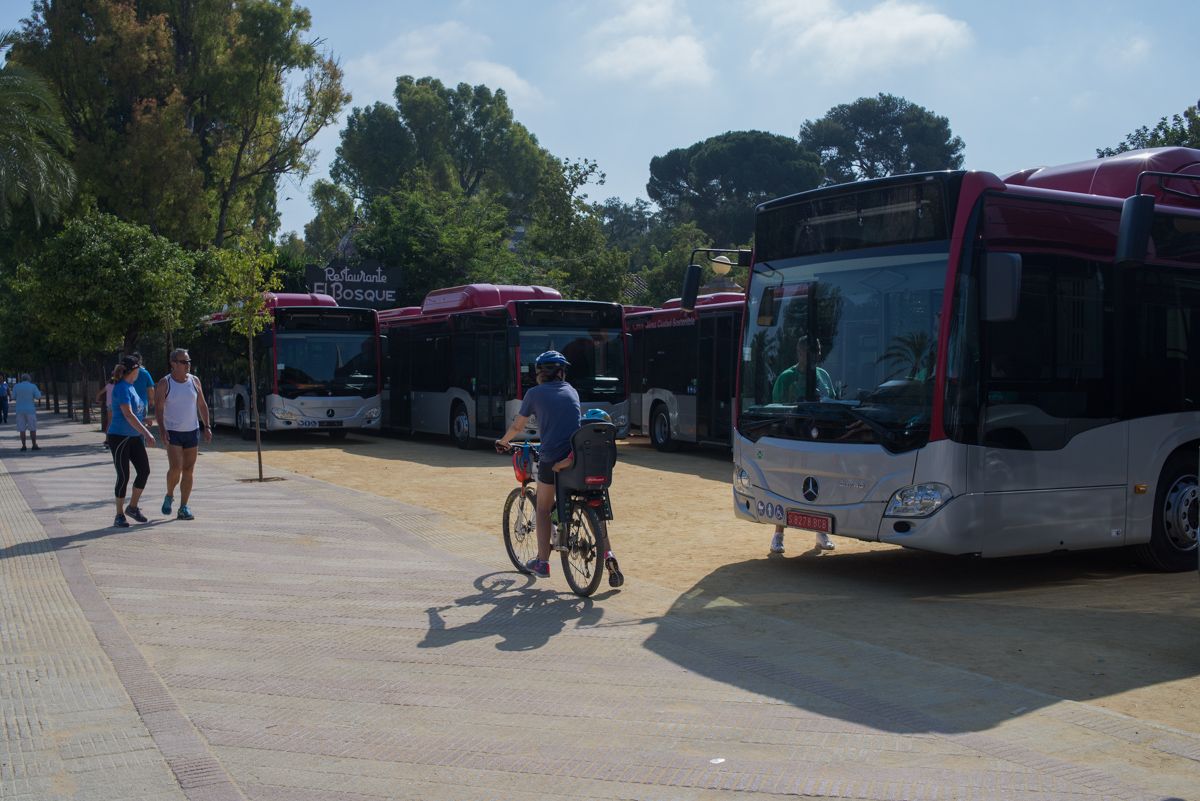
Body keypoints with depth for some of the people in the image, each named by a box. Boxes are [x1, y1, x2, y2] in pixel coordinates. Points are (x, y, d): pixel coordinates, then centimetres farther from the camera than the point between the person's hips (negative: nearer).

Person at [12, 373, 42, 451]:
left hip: (19, 410, 2)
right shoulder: (33, 386, -3)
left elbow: (14, 398, 5)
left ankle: (23, 446, 3)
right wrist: (39, 392, 15)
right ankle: (34, 445, 1)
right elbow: (38, 396, -6)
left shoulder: (16, 386, 1)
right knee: (32, 429, 3)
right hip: (30, 410, -2)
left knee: (22, 429, 5)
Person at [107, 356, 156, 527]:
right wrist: (146, 433, -25)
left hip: (134, 437, 9)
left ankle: (133, 507, 17)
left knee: (144, 470, 3)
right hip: (119, 436, -9)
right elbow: (128, 415, -22)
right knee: (123, 476, -4)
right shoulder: (121, 388, -15)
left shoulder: (130, 387, 12)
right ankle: (119, 515, 6)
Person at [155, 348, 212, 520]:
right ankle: (169, 496, 13)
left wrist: (207, 426, 5)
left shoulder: (194, 381, 7)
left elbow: (202, 405, 13)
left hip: (192, 431, 4)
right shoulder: (164, 383, -4)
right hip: (172, 433, -4)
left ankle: (183, 508, 9)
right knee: (176, 468, -15)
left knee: (188, 471, 3)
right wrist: (161, 429, -22)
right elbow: (159, 408, -9)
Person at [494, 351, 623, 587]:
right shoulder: (571, 391, 18)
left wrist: (503, 441, 33)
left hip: (552, 457, -3)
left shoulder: (534, 393, 6)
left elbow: (517, 426, 14)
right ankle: (607, 555, 0)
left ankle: (542, 562, 14)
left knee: (543, 508, 15)